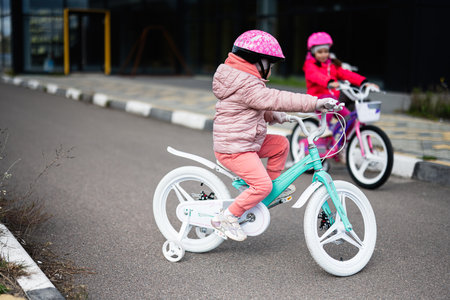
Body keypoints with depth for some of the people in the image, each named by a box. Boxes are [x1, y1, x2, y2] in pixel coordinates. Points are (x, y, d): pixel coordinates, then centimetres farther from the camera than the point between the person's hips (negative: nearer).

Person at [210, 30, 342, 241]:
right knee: (262, 185, -17)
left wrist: (274, 116, 12)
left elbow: (262, 105, 27)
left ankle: (276, 186, 22)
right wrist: (315, 103, -30)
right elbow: (276, 100, -29)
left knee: (281, 144, 13)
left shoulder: (244, 81, 13)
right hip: (234, 149, -10)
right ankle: (227, 218, -7)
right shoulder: (246, 85, -22)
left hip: (247, 142, 10)